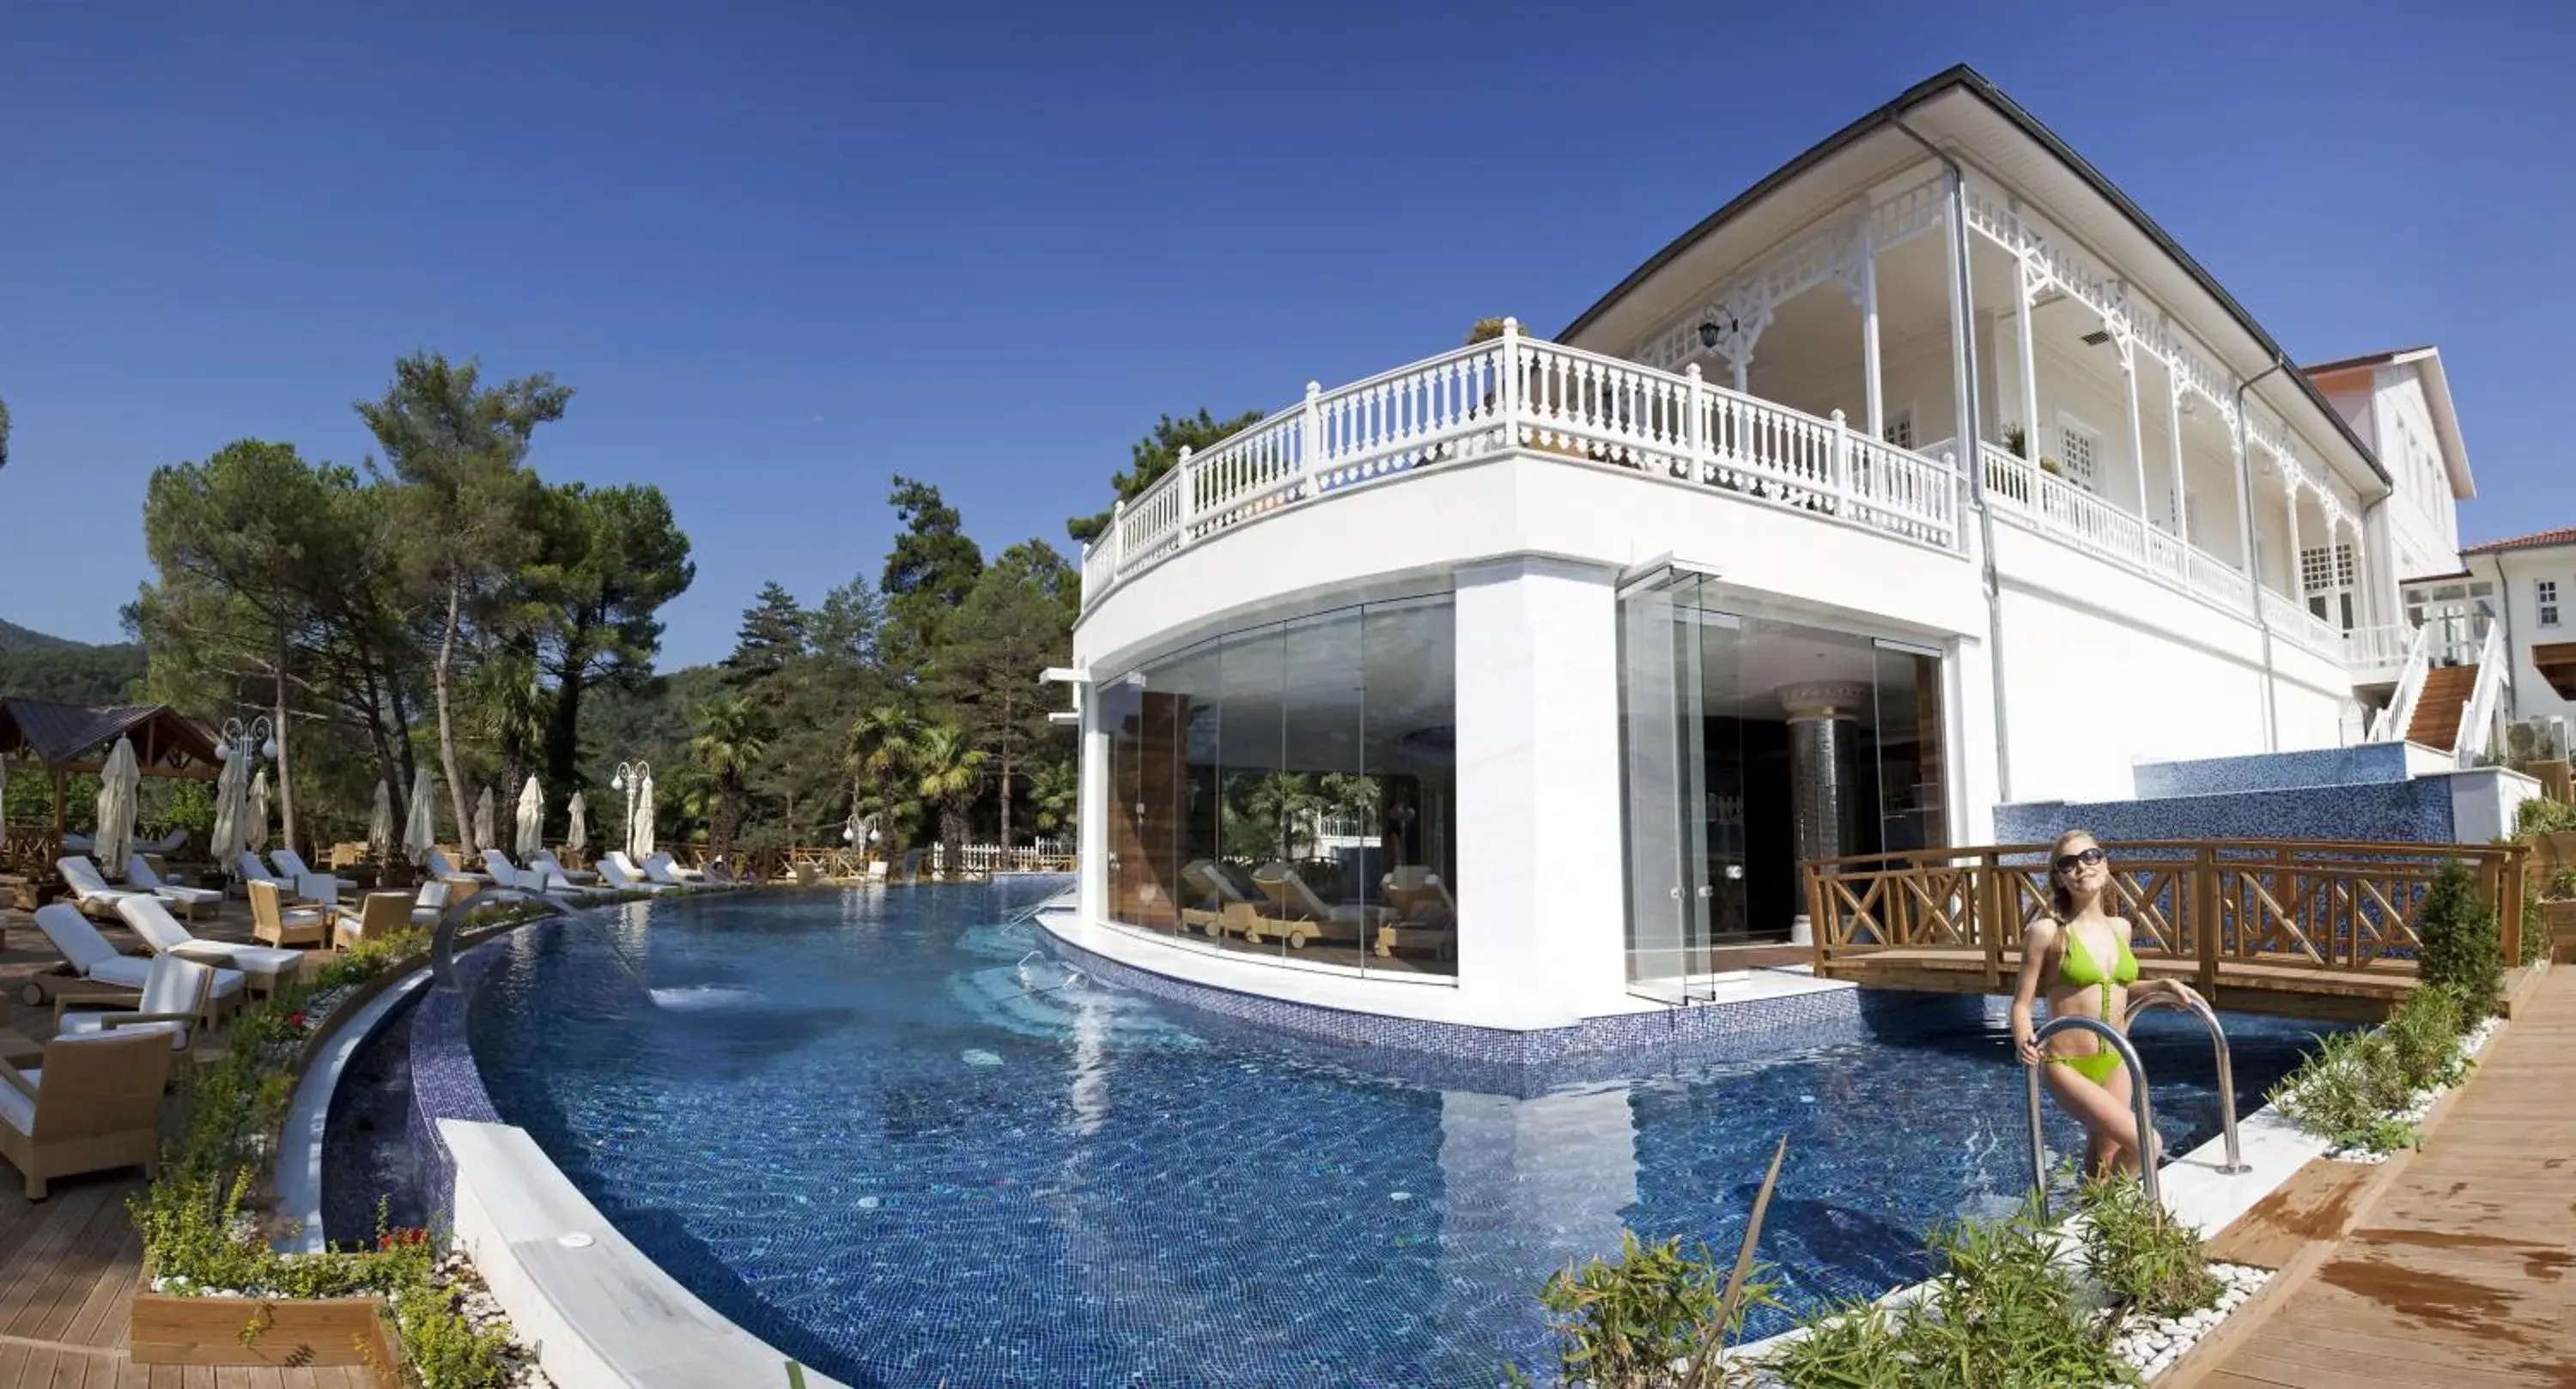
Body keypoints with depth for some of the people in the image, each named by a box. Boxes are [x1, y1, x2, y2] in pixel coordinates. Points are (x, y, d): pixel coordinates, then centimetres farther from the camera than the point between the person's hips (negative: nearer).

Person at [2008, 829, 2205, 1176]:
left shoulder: (2121, 928, 5)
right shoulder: (2047, 932, -12)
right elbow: (2021, 1003, -9)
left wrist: (2164, 986, 8)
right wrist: (2024, 1042, -27)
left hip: (2116, 1064, 6)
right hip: (2068, 1065, -6)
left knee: (2104, 1160, 15)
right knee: (2144, 1144, -14)